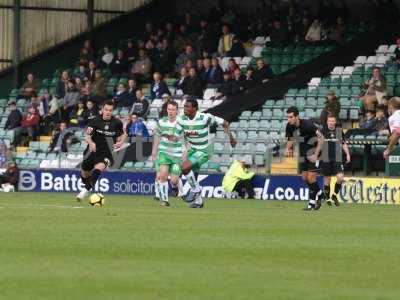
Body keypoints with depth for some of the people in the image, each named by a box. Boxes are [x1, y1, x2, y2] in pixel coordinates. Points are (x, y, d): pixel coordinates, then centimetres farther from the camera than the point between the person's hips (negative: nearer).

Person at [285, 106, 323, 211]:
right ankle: (319, 194, 31)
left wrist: (316, 154, -25)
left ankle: (312, 203, -1)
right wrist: (288, 149, -11)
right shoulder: (289, 126, -7)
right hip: (303, 152, 7)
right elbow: (290, 139, 10)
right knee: (304, 177, 9)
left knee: (311, 178, -11)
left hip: (313, 149, -7)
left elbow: (320, 138, -22)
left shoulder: (307, 124, -27)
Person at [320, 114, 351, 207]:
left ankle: (335, 195, 8)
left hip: (337, 159, 1)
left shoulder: (339, 131, 3)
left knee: (340, 177, -13)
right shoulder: (323, 131, -2)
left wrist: (347, 154, 8)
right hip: (326, 160, -1)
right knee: (327, 179, 5)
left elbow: (344, 143, 13)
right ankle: (327, 198, 21)